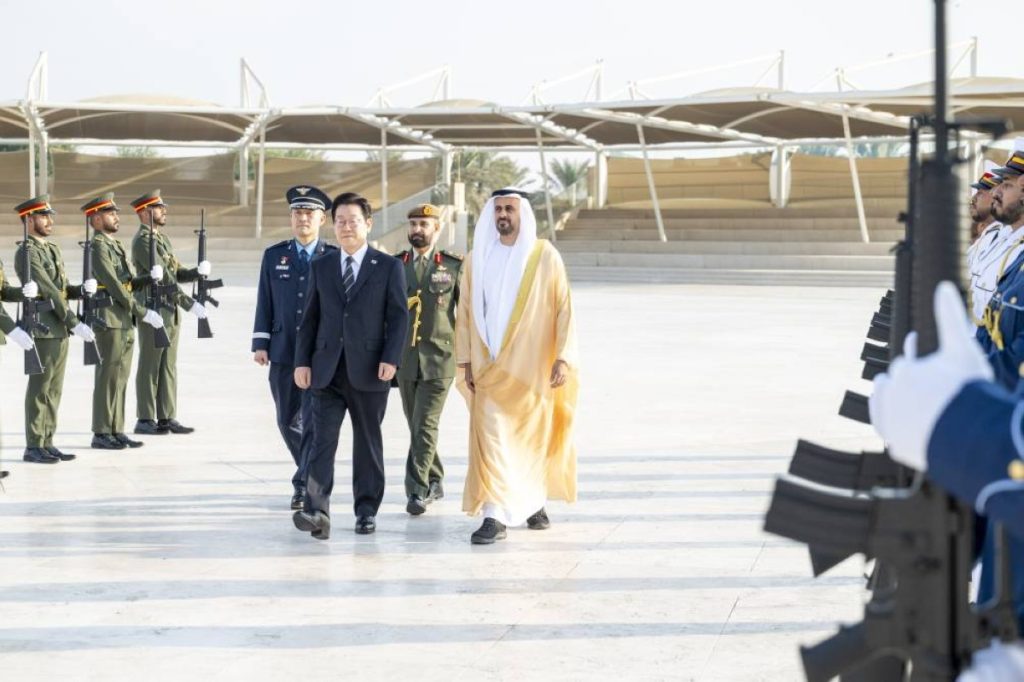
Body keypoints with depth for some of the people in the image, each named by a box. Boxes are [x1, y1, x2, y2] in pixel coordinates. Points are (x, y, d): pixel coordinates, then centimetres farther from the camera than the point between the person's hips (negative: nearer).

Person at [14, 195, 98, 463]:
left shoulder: (53, 249, 16)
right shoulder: (27, 253, -12)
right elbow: (49, 291, -18)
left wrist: (83, 289, -2)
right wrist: (74, 322, -20)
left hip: (60, 329, 8)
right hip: (42, 329, -8)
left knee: (54, 390, 11)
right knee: (39, 389, -4)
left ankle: (47, 443, 17)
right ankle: (33, 447, 1)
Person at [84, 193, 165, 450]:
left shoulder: (116, 245, 17)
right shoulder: (98, 248, -11)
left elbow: (130, 283, 15)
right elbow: (115, 287, -18)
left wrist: (152, 277, -5)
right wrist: (143, 313, -19)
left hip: (125, 323, 9)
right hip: (110, 322, -9)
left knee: (120, 378, 10)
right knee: (108, 378, -5)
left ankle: (116, 431, 15)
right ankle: (101, 434, 0)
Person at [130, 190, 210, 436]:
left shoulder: (163, 238, 18)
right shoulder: (143, 240, -12)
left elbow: (176, 273, 17)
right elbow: (162, 277, -19)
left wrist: (198, 271, -4)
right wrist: (189, 304, -22)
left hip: (171, 313, 9)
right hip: (153, 312, -9)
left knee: (168, 367, 9)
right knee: (149, 367, -3)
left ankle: (166, 418, 14)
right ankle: (145, 420, 2)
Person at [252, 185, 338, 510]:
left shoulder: (334, 258, 1)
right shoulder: (274, 255, 9)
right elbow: (265, 303, 8)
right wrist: (260, 343, 2)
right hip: (283, 352, 3)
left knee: (313, 421, -8)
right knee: (287, 420, 10)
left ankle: (304, 485, -2)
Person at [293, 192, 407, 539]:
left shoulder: (389, 267, 3)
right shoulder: (321, 267, 12)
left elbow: (398, 315, -1)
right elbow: (310, 318, 12)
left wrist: (391, 358, -12)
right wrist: (302, 360, 4)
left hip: (368, 369, -2)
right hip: (327, 368, 2)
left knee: (368, 442, 7)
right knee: (322, 439, -8)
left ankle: (366, 510, 17)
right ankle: (316, 511, -15)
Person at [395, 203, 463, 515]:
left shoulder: (454, 266, 1)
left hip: (438, 360, -3)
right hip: (404, 359, 3)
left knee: (425, 425, -11)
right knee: (417, 427, 11)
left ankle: (417, 490, -8)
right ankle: (435, 481, 26)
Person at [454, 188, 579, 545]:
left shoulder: (545, 256, -3)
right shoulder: (477, 259, 4)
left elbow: (564, 308, -3)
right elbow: (466, 312, 8)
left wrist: (563, 357, -10)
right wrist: (466, 361, 3)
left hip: (533, 366, -1)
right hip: (491, 367, 1)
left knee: (535, 435, 11)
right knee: (491, 437, -8)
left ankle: (534, 501, 33)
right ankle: (495, 516, -8)